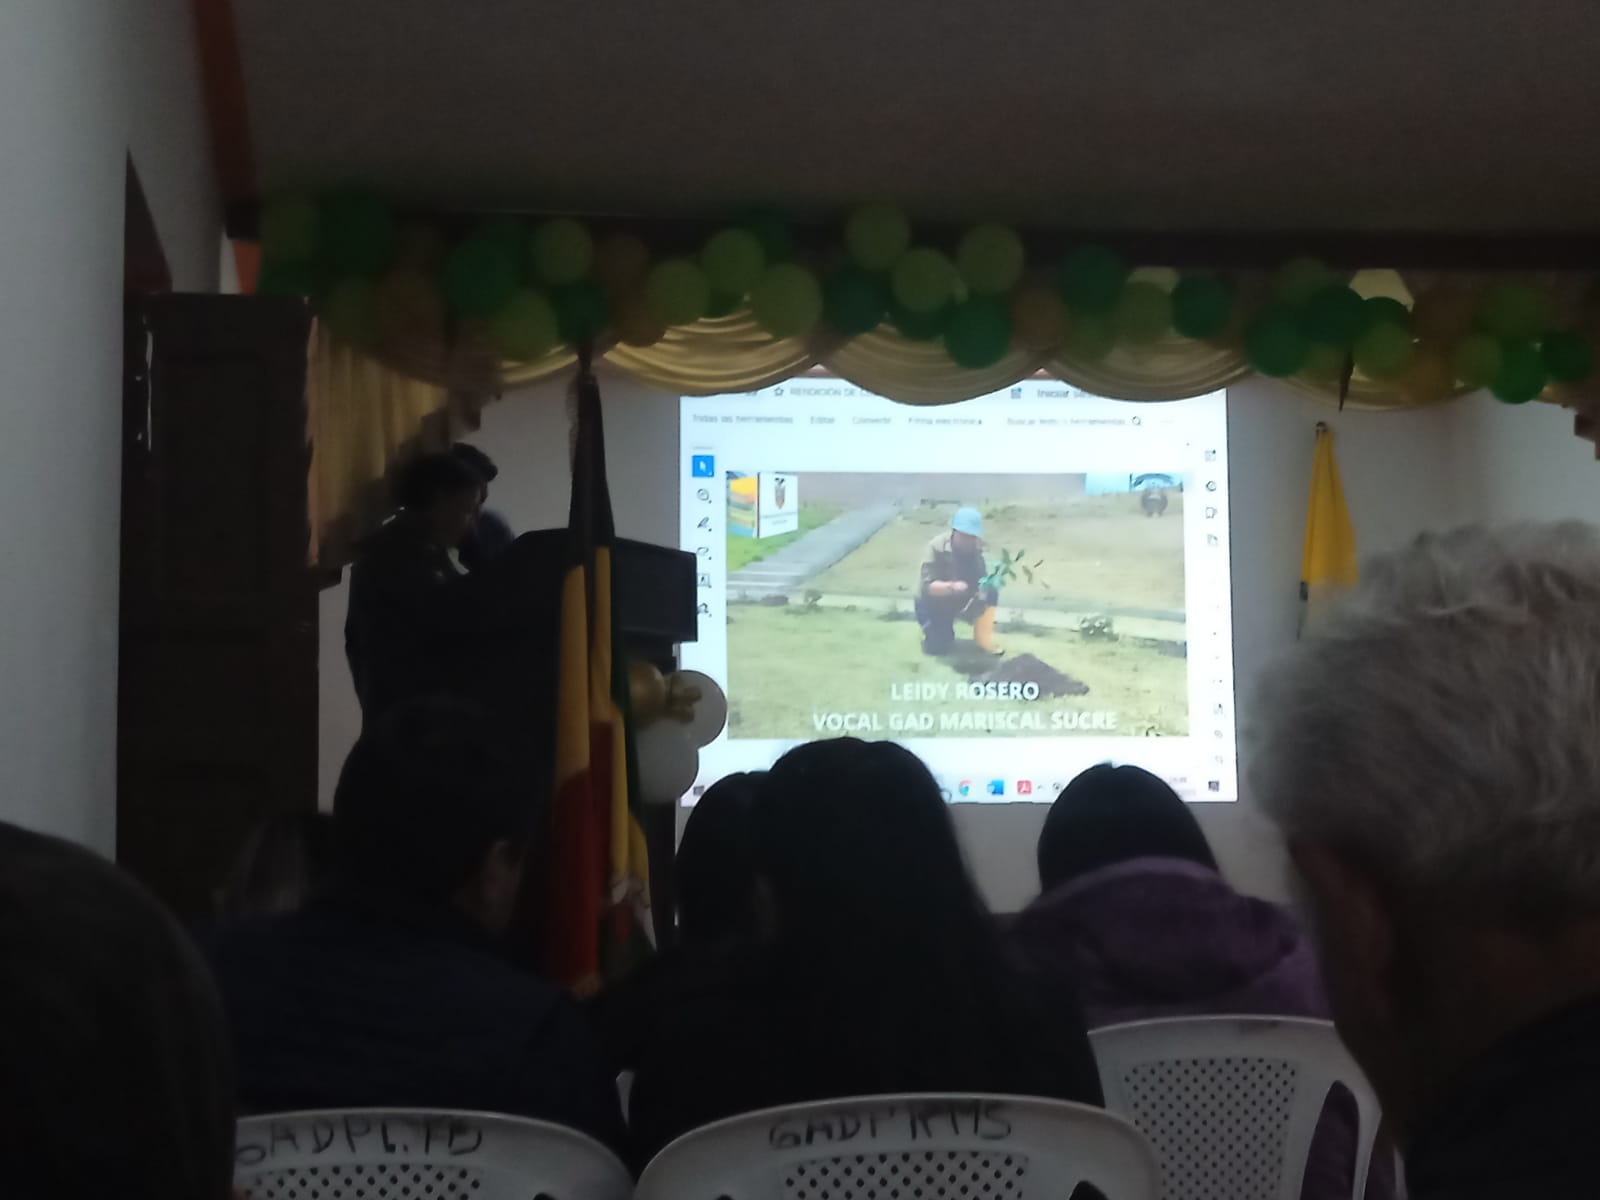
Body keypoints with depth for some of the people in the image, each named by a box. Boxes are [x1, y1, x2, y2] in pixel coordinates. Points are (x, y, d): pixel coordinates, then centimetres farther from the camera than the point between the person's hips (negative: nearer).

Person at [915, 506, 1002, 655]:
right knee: (938, 648, -15)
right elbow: (927, 586, -32)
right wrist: (951, 587, -50)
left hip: (960, 598, 4)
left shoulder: (976, 546, -15)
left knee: (990, 591, -21)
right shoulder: (936, 547, -29)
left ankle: (983, 638, -4)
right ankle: (929, 628, 19)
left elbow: (981, 577, -15)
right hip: (933, 601, -4)